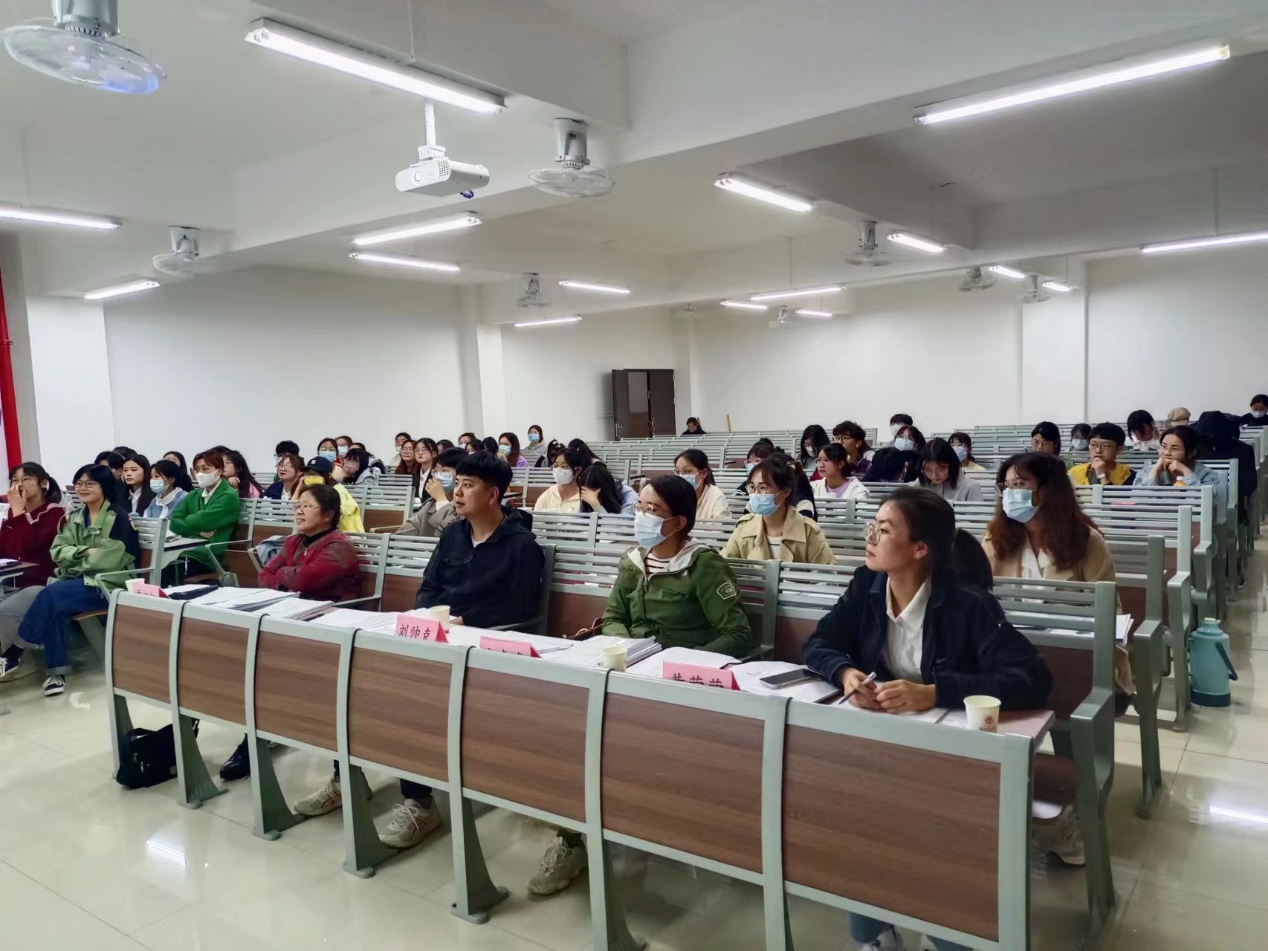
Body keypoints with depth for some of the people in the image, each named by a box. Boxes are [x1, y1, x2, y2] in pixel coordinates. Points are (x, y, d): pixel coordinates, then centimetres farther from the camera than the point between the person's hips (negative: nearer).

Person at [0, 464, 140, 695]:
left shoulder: (117, 517, -9)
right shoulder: (75, 517, 14)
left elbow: (108, 560, -16)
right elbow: (57, 551, 4)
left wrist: (74, 557, -2)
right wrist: (84, 552, -14)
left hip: (107, 584, -6)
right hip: (78, 580, 6)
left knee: (50, 595, -27)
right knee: (55, 608, -27)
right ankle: (57, 671, -21)